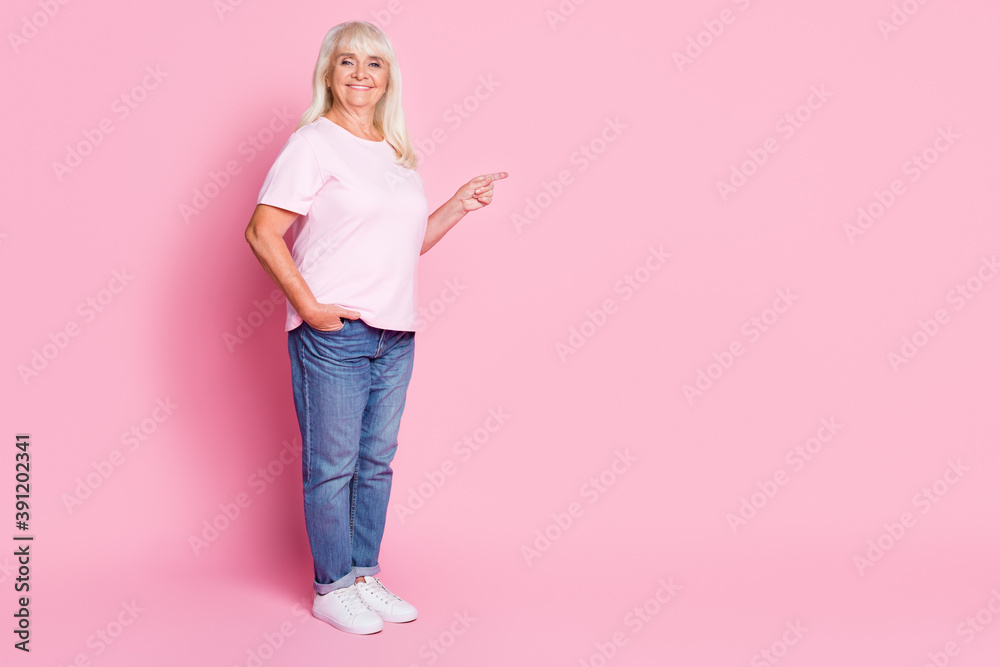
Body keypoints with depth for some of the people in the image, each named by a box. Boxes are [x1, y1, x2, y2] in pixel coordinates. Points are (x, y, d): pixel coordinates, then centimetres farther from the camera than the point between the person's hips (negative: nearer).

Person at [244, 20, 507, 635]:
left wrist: (461, 204, 11)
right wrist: (310, 306, -15)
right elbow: (263, 232, -12)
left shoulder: (398, 152, 15)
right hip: (333, 335, -7)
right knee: (332, 467, 1)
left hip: (396, 334, 7)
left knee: (377, 461, 13)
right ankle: (332, 589, 15)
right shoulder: (314, 143, -6)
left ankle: (364, 577, 26)